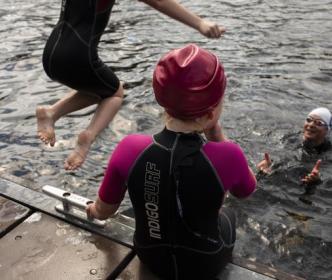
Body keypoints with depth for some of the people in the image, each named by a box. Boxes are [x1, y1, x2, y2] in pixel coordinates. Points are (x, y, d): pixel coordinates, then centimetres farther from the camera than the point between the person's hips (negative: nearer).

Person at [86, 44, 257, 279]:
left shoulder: (129, 150, -26)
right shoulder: (227, 156, -31)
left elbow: (102, 212, -8)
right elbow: (245, 191, -6)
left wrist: (92, 210, 15)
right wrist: (217, 135, -15)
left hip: (151, 260, 2)